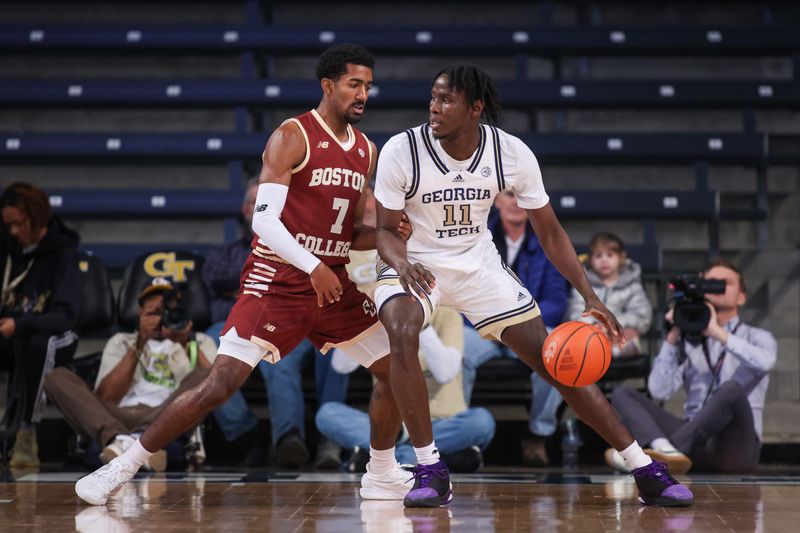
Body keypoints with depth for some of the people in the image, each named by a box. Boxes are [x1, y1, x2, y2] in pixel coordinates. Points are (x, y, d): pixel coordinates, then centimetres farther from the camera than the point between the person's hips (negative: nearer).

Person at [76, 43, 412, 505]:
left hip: (332, 280, 7)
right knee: (219, 386, -13)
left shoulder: (367, 152, 11)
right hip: (278, 280, -7)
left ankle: (382, 476, 23)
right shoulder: (293, 137, -10)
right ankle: (123, 467, -3)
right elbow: (264, 219, -18)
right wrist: (314, 267, -26)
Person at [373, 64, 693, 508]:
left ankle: (646, 471, 7)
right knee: (402, 335, -34)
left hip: (478, 264, 2)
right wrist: (401, 264, -35)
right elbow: (386, 229, -11)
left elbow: (549, 231, -5)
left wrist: (589, 297, -14)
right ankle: (430, 471, -21)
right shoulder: (402, 151, -21)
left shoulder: (512, 154, -16)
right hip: (415, 262, -2)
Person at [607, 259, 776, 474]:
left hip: (735, 447, -3)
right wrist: (673, 337, -1)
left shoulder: (757, 337, 13)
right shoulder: (689, 341, 18)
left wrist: (718, 333, -15)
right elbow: (660, 391, 2)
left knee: (731, 388, -33)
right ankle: (665, 449, -41)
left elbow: (765, 362, -14)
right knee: (622, 394, -9)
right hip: (695, 446, 3)